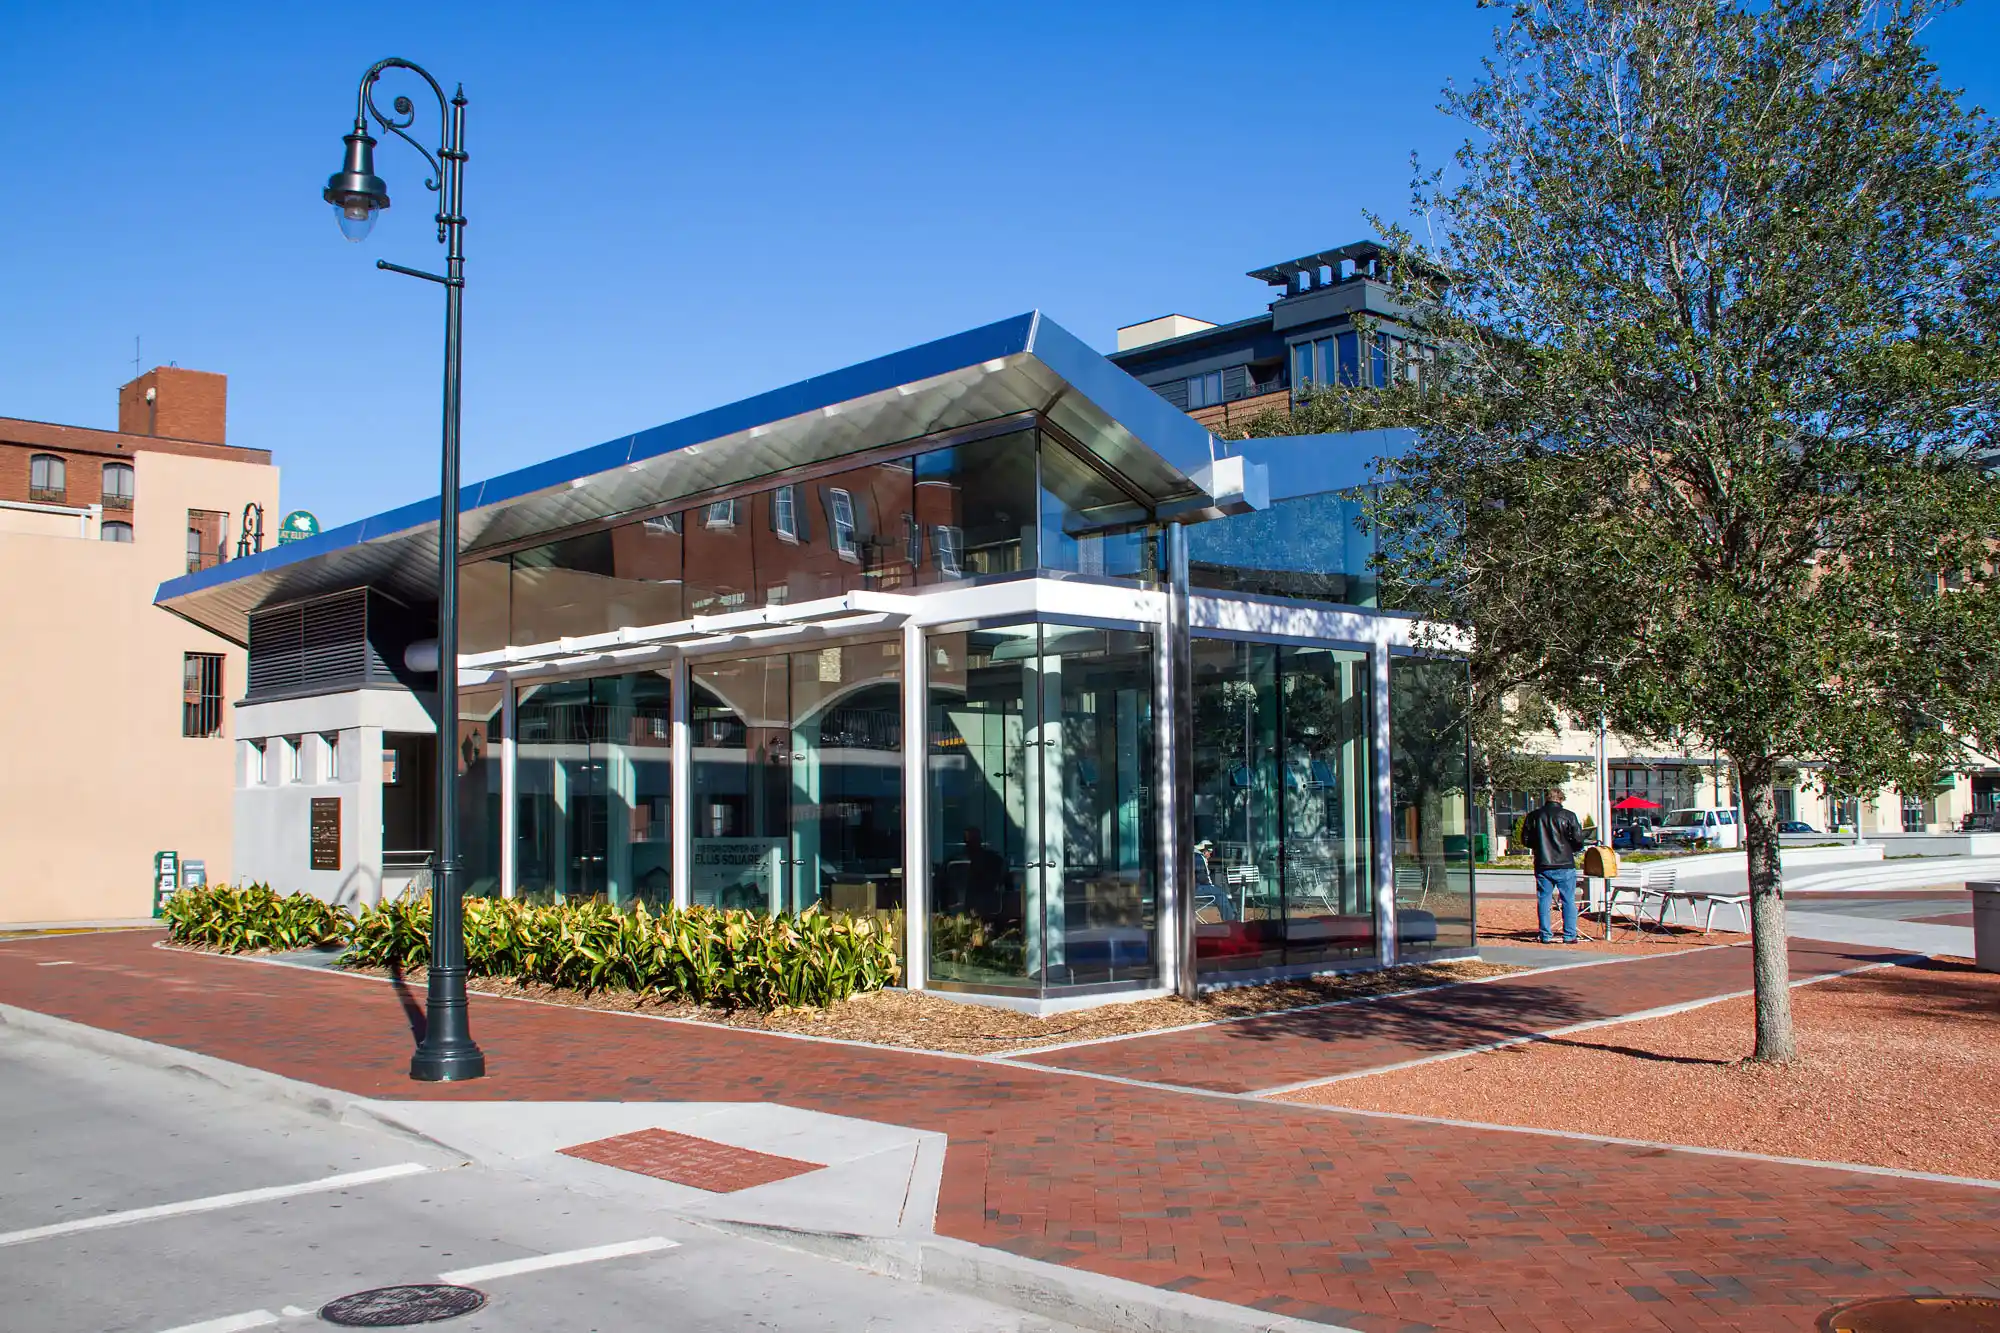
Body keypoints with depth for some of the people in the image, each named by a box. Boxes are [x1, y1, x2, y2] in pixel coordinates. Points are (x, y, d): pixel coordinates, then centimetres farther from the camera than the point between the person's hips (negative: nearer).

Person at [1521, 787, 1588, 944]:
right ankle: (1569, 935, 4)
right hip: (1564, 866, -2)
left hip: (1542, 866, 2)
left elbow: (1525, 839, 7)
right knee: (1568, 901, 5)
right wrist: (1572, 849, 13)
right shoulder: (1568, 816, -7)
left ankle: (1545, 936, 7)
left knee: (1543, 900, 8)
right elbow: (1578, 840, -7)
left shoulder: (1533, 816, 2)